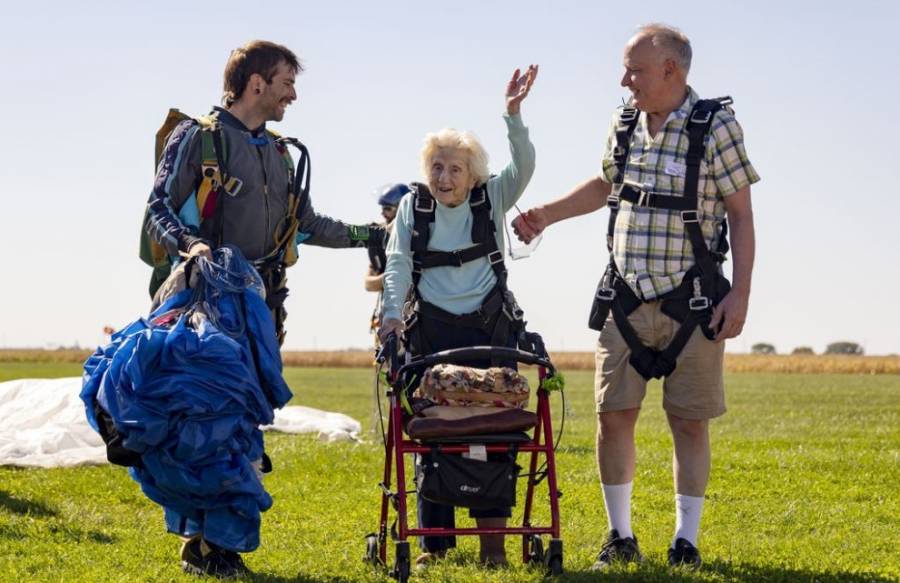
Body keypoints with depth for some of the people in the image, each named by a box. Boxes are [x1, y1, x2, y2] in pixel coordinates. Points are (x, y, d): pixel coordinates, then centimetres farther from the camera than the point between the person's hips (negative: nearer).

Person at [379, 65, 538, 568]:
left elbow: (524, 167, -13)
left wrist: (513, 115, -27)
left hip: (489, 328, -1)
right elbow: (398, 263, -1)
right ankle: (436, 537, 6)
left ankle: (492, 532, -2)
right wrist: (393, 314, -14)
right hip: (432, 330, 1)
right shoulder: (414, 206, 4)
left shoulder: (491, 199, 2)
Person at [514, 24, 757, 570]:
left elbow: (742, 216, -8)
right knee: (614, 416, 2)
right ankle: (621, 537, 14)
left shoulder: (716, 126, -10)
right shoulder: (624, 124, 5)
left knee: (689, 421, 1)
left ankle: (686, 541, 10)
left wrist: (740, 294, -13)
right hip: (627, 300, 4)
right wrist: (547, 214, 19)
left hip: (692, 301, -4)